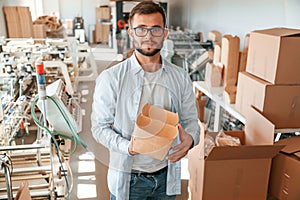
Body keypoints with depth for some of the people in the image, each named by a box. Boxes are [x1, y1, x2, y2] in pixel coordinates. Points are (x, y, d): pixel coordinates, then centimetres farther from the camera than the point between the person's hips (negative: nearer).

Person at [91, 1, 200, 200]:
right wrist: (127, 146, -25)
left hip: (167, 175, 3)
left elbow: (190, 120, 4)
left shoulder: (181, 77, -3)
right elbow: (100, 126, -8)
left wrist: (190, 138, -18)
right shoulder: (111, 78, -13)